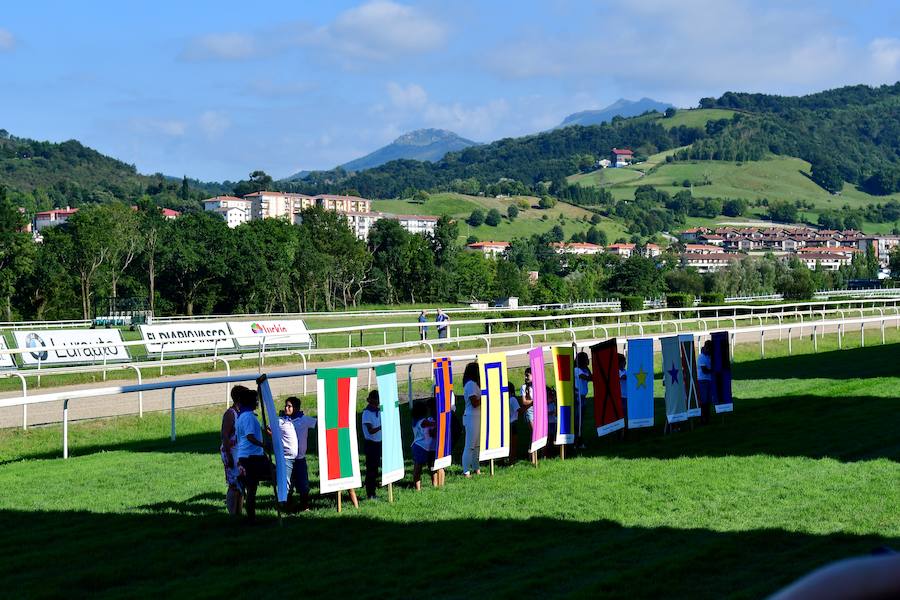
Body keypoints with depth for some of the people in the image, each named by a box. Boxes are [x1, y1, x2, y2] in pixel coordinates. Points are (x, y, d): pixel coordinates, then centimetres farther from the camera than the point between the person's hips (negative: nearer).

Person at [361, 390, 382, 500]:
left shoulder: (378, 411, 7)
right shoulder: (367, 413, -14)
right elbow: (370, 431, -21)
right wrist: (382, 427, -30)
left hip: (378, 442, 7)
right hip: (370, 443, -7)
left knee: (375, 467, 12)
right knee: (370, 468, -2)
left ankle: (373, 492, 20)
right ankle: (370, 494, 3)